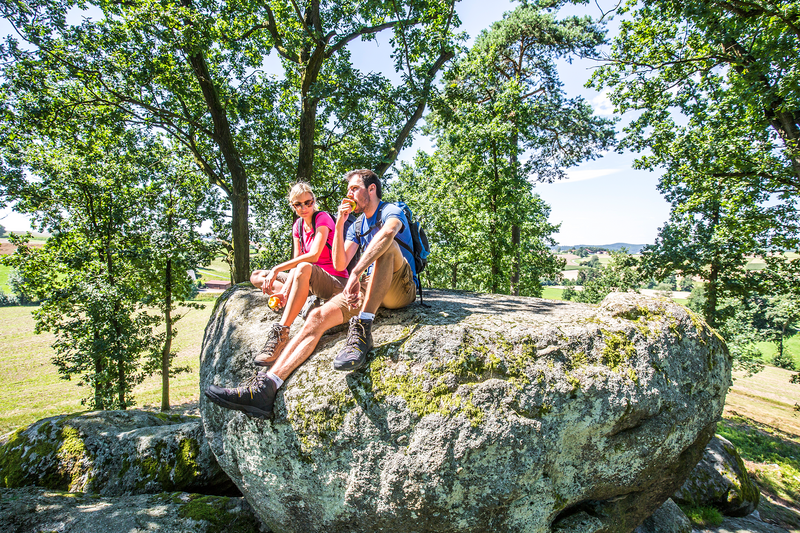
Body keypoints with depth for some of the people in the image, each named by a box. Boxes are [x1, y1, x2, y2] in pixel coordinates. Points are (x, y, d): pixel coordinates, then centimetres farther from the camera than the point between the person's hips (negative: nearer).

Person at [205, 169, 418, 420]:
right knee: (318, 316, -17)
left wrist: (356, 273, -39)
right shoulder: (357, 226, 23)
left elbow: (387, 233, -28)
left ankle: (362, 331, -44)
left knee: (385, 245, -34)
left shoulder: (391, 211, 0)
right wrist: (340, 224, 0)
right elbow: (339, 263, 10)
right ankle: (265, 387, -27)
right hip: (368, 289, 6)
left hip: (401, 288, -6)